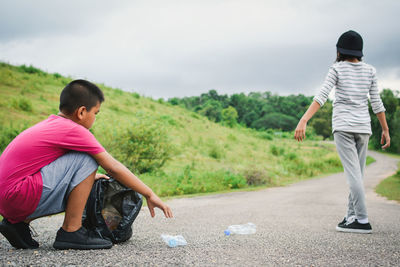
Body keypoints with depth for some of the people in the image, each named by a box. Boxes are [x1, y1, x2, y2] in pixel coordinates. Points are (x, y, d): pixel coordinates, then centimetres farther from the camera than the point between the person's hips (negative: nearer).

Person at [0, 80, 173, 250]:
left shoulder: (52, 123, 17)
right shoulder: (74, 130, -9)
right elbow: (113, 167, -7)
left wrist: (88, 177, 32)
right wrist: (150, 195, -1)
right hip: (18, 194, -10)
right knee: (87, 160, -11)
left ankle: (18, 223, 14)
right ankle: (71, 232, -8)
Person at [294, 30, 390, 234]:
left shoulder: (337, 69, -2)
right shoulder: (370, 71, 9)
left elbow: (321, 97, -13)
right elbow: (377, 103, 8)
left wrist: (304, 120, -18)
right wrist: (385, 130, 13)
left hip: (343, 127, -4)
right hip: (363, 127, 4)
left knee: (353, 173, -8)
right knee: (357, 174, 9)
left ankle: (362, 221, -11)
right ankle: (351, 217, 12)